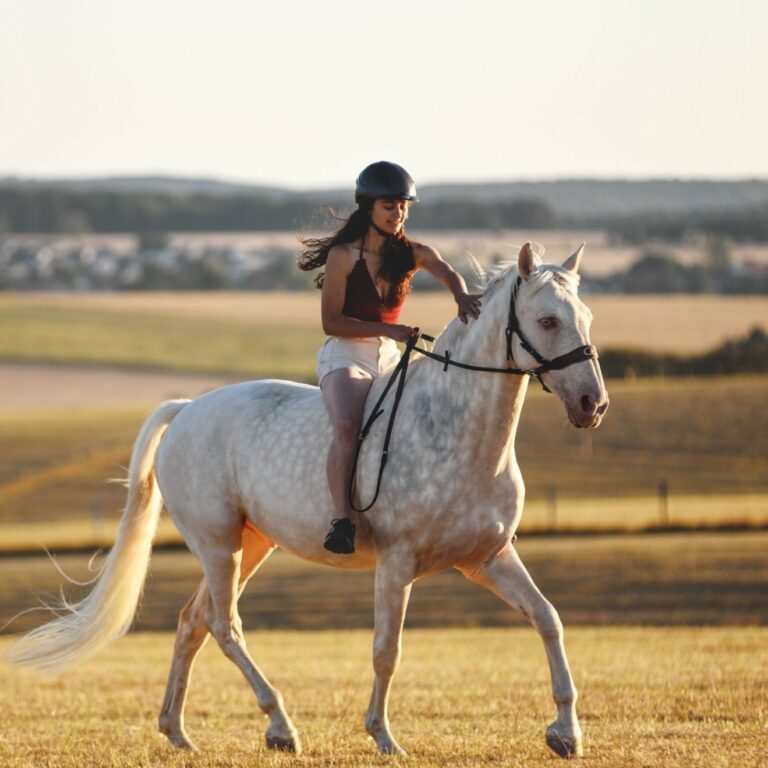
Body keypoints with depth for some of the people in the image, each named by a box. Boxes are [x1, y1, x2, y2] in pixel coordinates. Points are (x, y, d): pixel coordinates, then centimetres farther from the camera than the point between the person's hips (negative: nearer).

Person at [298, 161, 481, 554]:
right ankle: (342, 520, -36)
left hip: (389, 359, 6)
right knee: (347, 424, -32)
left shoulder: (413, 254, 3)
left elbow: (446, 272, -19)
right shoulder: (344, 256, -8)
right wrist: (387, 329, -22)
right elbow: (331, 322, -11)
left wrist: (462, 296, -42)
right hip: (344, 356, -6)